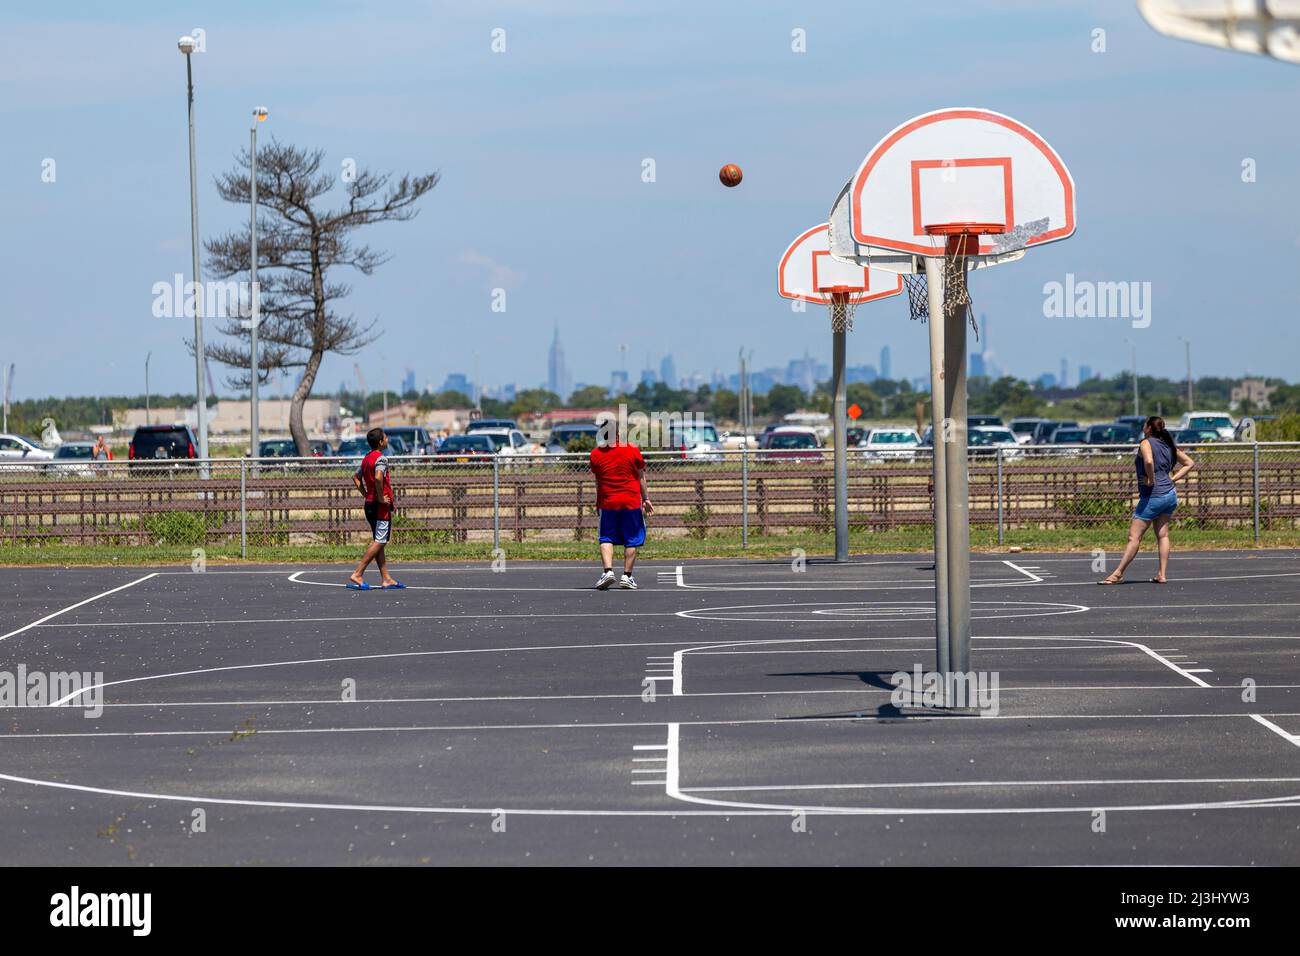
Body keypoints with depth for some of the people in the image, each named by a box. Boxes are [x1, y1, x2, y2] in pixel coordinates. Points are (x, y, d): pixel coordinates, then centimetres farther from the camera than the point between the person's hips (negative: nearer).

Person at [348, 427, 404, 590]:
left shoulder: (366, 459, 12)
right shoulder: (381, 458, -15)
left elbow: (356, 477, 21)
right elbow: (378, 477, -31)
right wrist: (381, 498, -21)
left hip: (370, 504, 9)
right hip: (381, 507, -9)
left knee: (379, 542, 11)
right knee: (379, 542, -6)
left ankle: (386, 578, 14)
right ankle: (357, 575, -11)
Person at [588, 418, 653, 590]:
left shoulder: (596, 454, -4)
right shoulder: (632, 450, -5)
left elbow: (597, 479, 7)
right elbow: (641, 477, 2)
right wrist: (645, 499, 10)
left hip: (607, 502, 1)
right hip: (631, 502, 0)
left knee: (606, 538, 8)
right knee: (631, 540, 8)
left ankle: (608, 570, -10)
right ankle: (627, 576, 7)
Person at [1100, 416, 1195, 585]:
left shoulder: (1146, 443, -9)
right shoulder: (1169, 445, 12)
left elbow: (1148, 461, -31)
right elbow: (1189, 463, 18)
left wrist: (1151, 480, -17)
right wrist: (1172, 478, 10)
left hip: (1152, 496, -7)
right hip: (1170, 494, 7)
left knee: (1134, 536, -3)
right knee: (1162, 535, 10)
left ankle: (1118, 574, 0)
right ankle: (1162, 575, 7)